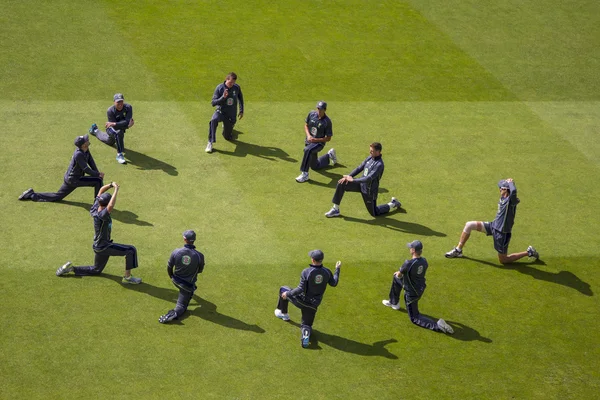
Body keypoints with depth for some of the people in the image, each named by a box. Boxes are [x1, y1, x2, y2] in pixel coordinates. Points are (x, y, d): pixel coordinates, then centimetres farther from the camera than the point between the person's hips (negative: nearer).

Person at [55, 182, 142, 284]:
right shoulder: (101, 215, -30)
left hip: (98, 246, 9)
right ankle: (128, 277, -7)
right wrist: (116, 190, -43)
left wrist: (111, 185, -10)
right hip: (103, 247, -9)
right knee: (131, 250, -10)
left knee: (96, 270, 28)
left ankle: (71, 268, 26)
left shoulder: (95, 208, -6)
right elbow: (111, 206, -51)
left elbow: (101, 190, 5)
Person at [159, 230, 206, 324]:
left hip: (176, 280, 3)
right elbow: (200, 270, -4)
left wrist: (171, 277, 17)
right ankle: (174, 313, -25)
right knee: (182, 306, 5)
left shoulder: (176, 252, -19)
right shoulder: (199, 256, -22)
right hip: (189, 284, -3)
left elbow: (169, 267, -4)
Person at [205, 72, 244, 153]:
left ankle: (227, 127, 46)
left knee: (228, 137, 10)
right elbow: (213, 103, -15)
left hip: (231, 115, 3)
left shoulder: (237, 87, -5)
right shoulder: (219, 88, -13)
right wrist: (223, 97, -30)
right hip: (220, 112, -3)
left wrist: (241, 111, 12)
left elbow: (240, 98, 15)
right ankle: (210, 143, -31)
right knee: (213, 121, -38)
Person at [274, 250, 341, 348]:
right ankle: (306, 334, -19)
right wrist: (337, 269, 19)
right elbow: (334, 283, 8)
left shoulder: (306, 272, -22)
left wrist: (288, 294, -9)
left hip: (301, 300, -4)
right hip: (313, 304, 4)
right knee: (306, 325, 19)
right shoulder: (327, 272, -9)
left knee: (283, 290, 22)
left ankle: (283, 314, 38)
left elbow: (301, 289, -22)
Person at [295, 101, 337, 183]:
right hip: (309, 142, 6)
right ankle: (329, 156, 45)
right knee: (314, 166, 19)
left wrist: (315, 140, -22)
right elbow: (306, 125, 8)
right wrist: (308, 135, -11)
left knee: (308, 150, -39)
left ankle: (304, 174, -37)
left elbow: (328, 138, -11)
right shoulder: (312, 114, -4)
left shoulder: (327, 121, -17)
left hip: (319, 143, -6)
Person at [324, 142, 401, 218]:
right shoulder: (370, 158, 0)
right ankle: (335, 209, 1)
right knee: (341, 184, -7)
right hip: (361, 184, 8)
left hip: (369, 190, -8)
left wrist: (353, 180, -26)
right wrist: (348, 176, -5)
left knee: (374, 213, 8)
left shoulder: (379, 164, -26)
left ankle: (393, 204, 30)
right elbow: (359, 168, 7)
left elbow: (369, 178, -31)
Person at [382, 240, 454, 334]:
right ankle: (394, 302, 44)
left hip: (412, 293, -8)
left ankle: (438, 326, -11)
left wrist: (399, 273, 12)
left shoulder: (408, 263, -31)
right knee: (395, 278, 26)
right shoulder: (424, 261, -8)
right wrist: (401, 273, 21)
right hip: (420, 288, 8)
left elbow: (399, 275, -13)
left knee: (414, 318, 8)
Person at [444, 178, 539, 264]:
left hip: (502, 233, -8)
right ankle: (458, 250, 16)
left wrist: (510, 182, -29)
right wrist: (507, 182, 2)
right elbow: (501, 183, 22)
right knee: (469, 225, 3)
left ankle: (528, 252, 23)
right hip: (494, 226, 8)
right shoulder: (503, 198, 1)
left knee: (503, 260, 7)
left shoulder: (511, 200, -24)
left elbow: (513, 191, -47)